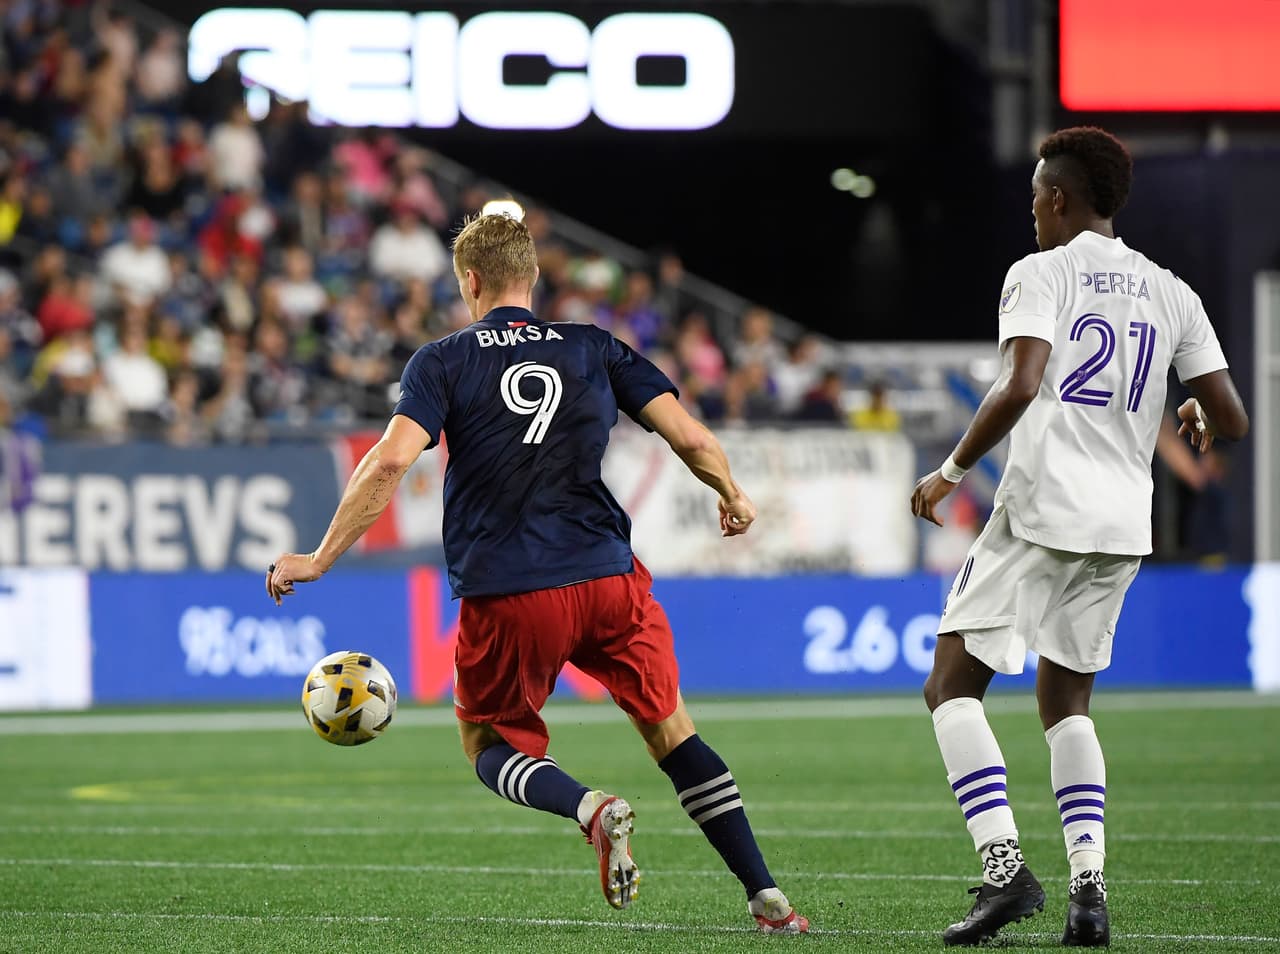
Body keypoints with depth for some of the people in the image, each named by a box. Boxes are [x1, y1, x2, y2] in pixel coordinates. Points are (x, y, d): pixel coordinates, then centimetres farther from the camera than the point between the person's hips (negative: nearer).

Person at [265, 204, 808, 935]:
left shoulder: (443, 362, 2)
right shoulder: (594, 348, 9)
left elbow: (389, 464, -11)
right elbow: (690, 437, 4)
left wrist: (320, 559, -5)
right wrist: (734, 498, 24)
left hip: (505, 598, -2)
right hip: (608, 579, 2)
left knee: (492, 744, 17)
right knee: (672, 732, 16)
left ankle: (591, 807, -15)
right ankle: (766, 896, 7)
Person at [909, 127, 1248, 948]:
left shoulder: (1041, 274, -5)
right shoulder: (1172, 294, 11)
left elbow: (1021, 386, -20)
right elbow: (1234, 421, 8)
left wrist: (951, 470, -9)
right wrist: (1198, 424, 31)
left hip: (1043, 511, -6)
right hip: (1125, 525, 6)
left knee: (953, 684, 4)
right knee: (1067, 700, 19)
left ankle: (1005, 867, -13)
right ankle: (1089, 886, 2)